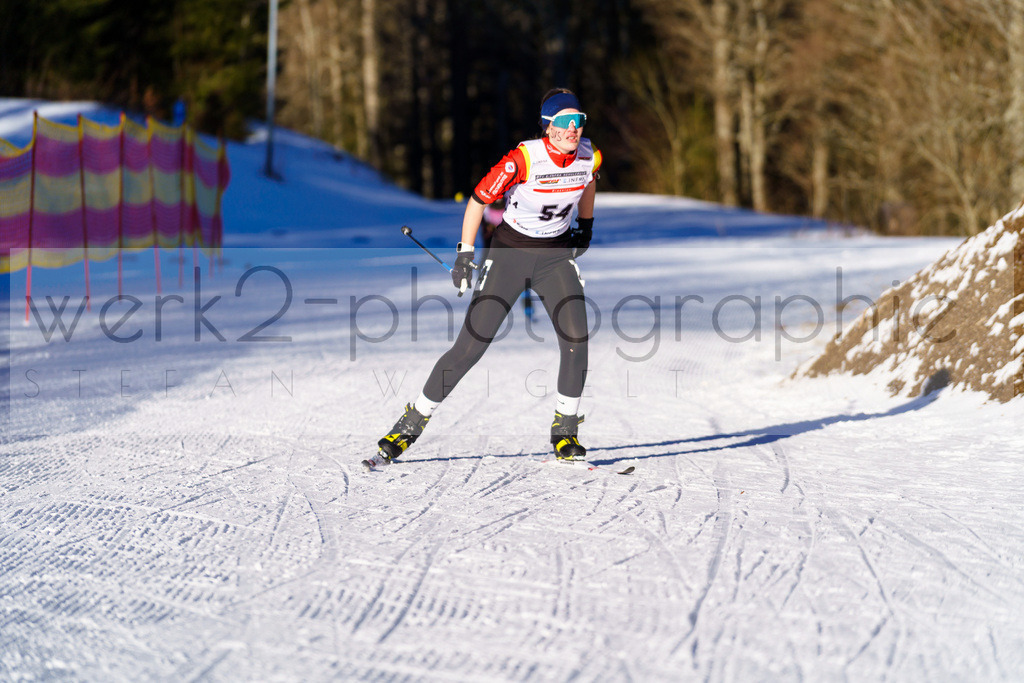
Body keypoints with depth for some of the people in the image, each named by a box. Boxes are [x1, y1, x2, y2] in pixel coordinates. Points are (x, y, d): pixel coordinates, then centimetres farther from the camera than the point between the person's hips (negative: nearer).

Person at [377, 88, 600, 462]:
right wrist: (465, 254, -11)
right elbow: (478, 199, -12)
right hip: (509, 253, -3)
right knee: (470, 347, -7)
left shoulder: (589, 156, -9)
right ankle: (413, 421, 8)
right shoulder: (522, 159, -23)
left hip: (557, 255, 3)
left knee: (576, 339, -17)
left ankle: (565, 429, 0)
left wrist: (586, 225, 24)